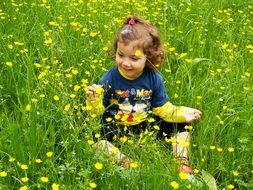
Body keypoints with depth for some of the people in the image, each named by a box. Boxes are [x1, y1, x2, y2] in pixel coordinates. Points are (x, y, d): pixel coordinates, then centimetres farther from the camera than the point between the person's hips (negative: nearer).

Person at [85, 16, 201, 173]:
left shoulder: (154, 78, -10)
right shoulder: (109, 78, -17)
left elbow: (163, 108, -1)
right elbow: (98, 111, -11)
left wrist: (182, 113, -16)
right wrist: (94, 101, -33)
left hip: (147, 126, 3)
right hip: (116, 130, -2)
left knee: (180, 125, -5)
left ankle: (182, 163, -3)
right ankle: (126, 163, -31)